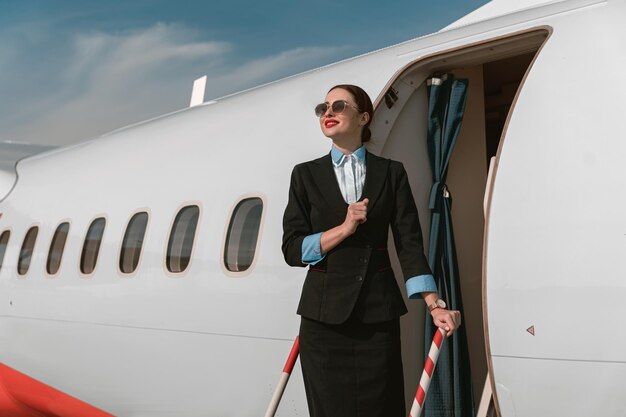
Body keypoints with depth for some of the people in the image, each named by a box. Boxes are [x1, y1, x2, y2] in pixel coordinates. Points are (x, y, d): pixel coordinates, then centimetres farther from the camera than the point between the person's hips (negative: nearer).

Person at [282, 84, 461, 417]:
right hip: (324, 315, 0)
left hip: (378, 314, 0)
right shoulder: (306, 175, 7)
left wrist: (434, 305, -11)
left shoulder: (391, 173, 7)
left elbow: (409, 243, 0)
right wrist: (344, 229, -12)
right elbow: (292, 249, 1)